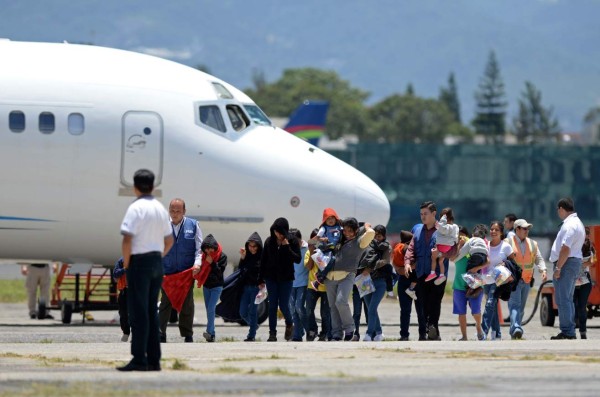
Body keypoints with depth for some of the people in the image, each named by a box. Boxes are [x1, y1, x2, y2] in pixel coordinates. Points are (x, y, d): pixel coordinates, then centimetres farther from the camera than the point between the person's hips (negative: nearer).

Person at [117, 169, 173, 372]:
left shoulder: (136, 208, -12)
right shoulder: (160, 208, 11)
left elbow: (127, 240, -20)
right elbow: (169, 241, 17)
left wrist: (126, 264, -10)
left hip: (139, 261, -7)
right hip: (157, 260, 7)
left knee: (138, 312, -6)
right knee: (152, 311, 11)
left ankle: (139, 359, -9)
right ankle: (154, 359, 11)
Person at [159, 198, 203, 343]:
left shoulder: (193, 225, 5)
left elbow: (199, 248, 3)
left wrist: (197, 264, -12)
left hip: (187, 272, 0)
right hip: (166, 272, 0)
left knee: (187, 304, 6)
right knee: (165, 303, -1)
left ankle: (188, 335, 14)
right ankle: (160, 334, -2)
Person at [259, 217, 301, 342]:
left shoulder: (292, 241, -6)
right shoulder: (269, 241, 1)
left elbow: (298, 259, -13)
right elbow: (263, 261, 6)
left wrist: (287, 247, -22)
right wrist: (261, 279, 5)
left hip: (286, 278, -2)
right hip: (271, 278, 2)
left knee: (283, 305, -2)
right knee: (272, 306, 2)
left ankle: (289, 324, 28)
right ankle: (272, 334, 6)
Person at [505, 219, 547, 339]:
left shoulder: (532, 244, 15)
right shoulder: (508, 242, -1)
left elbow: (539, 259, 13)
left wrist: (543, 270, -5)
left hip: (527, 280, 5)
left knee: (521, 307, 8)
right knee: (515, 304, -18)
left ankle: (515, 333, 14)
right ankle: (516, 329, -31)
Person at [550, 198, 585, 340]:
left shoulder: (569, 225, -16)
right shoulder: (577, 222, 19)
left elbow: (566, 249, -24)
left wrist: (558, 268, -21)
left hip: (567, 263, -11)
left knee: (562, 300, -10)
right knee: (568, 299, 16)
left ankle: (567, 332, -12)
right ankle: (570, 332, 19)